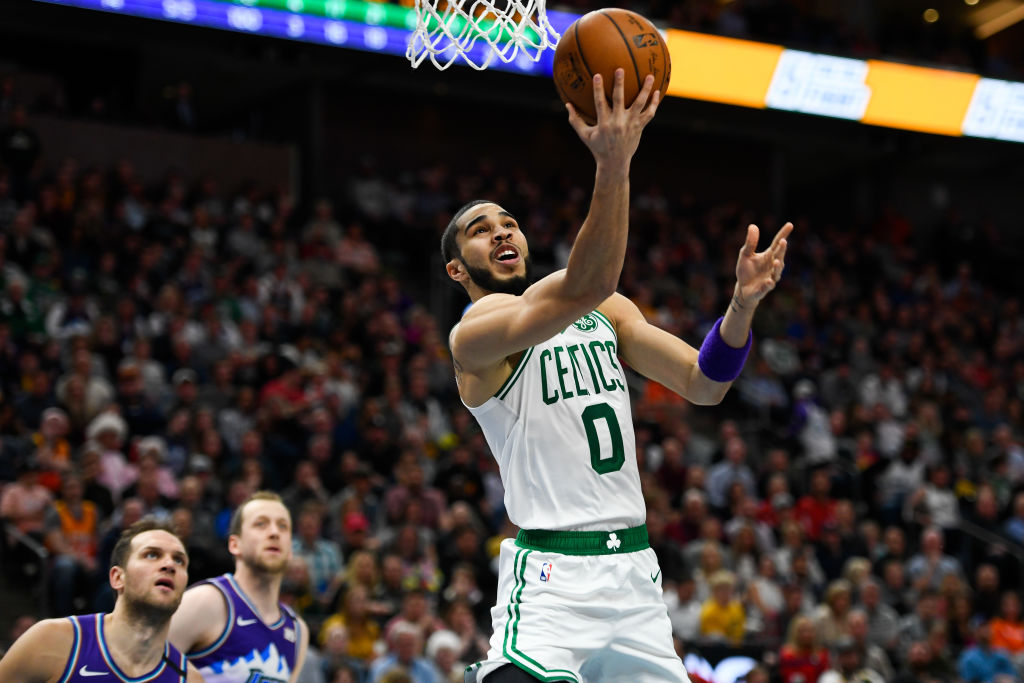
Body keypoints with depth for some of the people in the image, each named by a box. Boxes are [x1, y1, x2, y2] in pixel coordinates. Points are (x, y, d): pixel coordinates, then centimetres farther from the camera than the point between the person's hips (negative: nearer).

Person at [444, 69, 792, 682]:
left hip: (633, 563, 7)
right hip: (552, 569, -6)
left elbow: (703, 384, 6)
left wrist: (743, 303, -13)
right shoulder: (474, 335, -8)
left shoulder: (609, 311, 15)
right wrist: (613, 168, -37)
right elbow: (581, 290, -26)